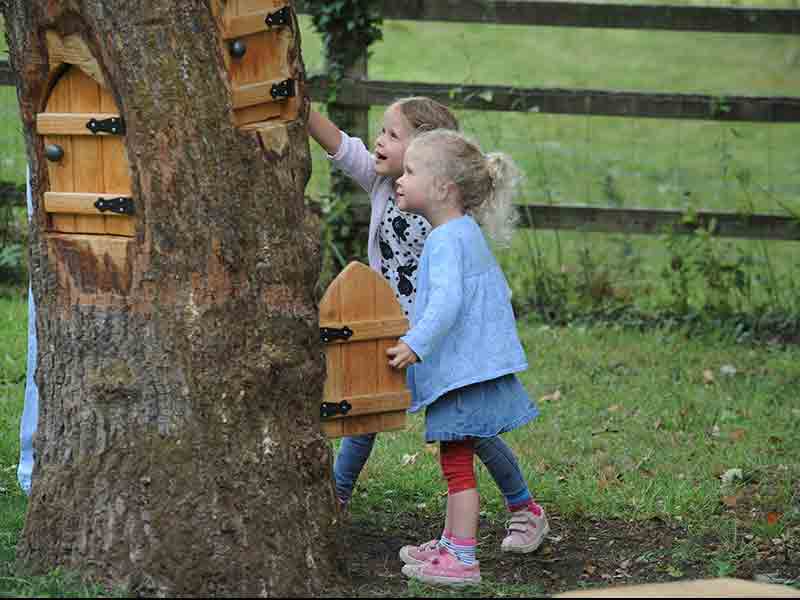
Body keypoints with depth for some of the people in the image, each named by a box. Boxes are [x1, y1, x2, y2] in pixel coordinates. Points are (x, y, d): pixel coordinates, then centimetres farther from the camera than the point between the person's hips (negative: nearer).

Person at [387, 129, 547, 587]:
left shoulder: (446, 241, -18)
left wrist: (417, 344, -39)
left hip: (465, 374, -11)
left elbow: (448, 300, -32)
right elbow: (498, 292, 24)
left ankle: (462, 560, -4)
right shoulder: (469, 232, 14)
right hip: (474, 370, 11)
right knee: (457, 459, 19)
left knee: (457, 461, -6)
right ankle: (451, 545, 29)